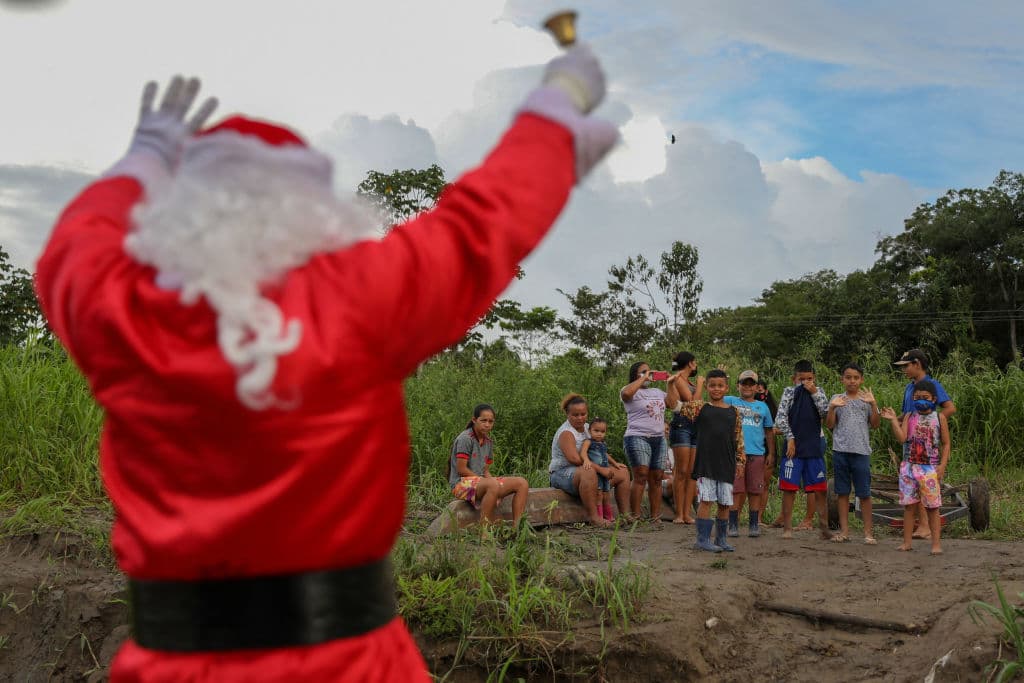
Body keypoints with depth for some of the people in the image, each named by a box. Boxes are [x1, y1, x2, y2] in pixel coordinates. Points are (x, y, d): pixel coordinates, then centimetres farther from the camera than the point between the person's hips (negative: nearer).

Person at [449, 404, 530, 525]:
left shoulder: (488, 442, 15)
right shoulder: (465, 438, -9)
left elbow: (485, 470, 14)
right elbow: (461, 469, -14)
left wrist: (493, 481, -7)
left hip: (481, 481, 8)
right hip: (461, 483, -8)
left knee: (522, 483, -8)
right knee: (493, 485, -39)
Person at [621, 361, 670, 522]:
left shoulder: (657, 392, 22)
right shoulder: (632, 391, -1)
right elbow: (625, 393, -25)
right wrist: (643, 378, -14)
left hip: (659, 439, 7)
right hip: (637, 438, -7)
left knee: (656, 478, 5)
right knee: (641, 477, -14)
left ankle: (655, 518, 9)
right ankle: (635, 518, -12)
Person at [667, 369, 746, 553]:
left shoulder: (734, 412, 9)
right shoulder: (700, 408, 2)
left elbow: (739, 440, 11)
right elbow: (675, 404, -4)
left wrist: (740, 462, 9)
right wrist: (671, 385, -18)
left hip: (727, 465, 3)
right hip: (705, 464, -3)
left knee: (725, 502, 8)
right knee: (706, 500, -4)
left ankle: (721, 539, 21)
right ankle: (703, 539, 3)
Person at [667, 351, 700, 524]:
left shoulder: (689, 381, 20)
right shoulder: (678, 379, -4)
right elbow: (692, 402, -11)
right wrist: (700, 384, -2)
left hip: (696, 427, 8)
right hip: (682, 425, -8)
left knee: (692, 473, 2)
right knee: (681, 472, -8)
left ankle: (688, 514, 2)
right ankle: (679, 514, -6)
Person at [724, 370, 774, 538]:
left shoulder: (763, 407, 15)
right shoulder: (731, 402, 7)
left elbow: (769, 431, 17)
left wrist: (771, 453, 12)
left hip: (757, 453, 2)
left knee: (755, 491, 4)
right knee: (735, 490, -1)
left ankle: (754, 525, 12)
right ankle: (733, 525, 4)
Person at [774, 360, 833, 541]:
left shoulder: (818, 391, 10)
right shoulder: (789, 391, 4)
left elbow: (826, 412, -4)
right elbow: (780, 418, -3)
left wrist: (814, 393, -8)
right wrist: (790, 438, -10)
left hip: (814, 447, 2)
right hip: (793, 448, -2)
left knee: (821, 489, 2)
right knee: (789, 488, -2)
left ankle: (824, 528, 8)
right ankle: (787, 528, 5)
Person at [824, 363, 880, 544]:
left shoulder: (866, 399, 7)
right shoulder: (837, 399, 8)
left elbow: (875, 424, 0)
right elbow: (829, 425, 3)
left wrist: (873, 404, -14)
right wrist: (832, 408, -13)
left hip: (861, 451, -1)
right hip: (840, 451, 1)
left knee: (864, 493, 0)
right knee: (842, 492, 6)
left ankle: (868, 531, 7)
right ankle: (844, 530, 13)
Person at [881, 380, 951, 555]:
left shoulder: (939, 418, 2)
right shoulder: (909, 417, 6)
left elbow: (945, 443, 2)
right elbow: (902, 438, -7)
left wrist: (942, 465, -6)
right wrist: (893, 420, -17)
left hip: (930, 468, -2)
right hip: (909, 466, 2)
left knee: (933, 507, 1)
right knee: (909, 506, 5)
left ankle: (936, 543, 6)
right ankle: (907, 542, 11)